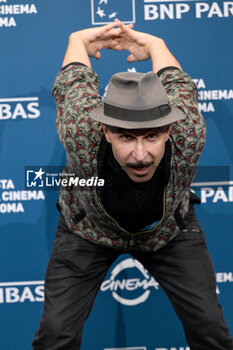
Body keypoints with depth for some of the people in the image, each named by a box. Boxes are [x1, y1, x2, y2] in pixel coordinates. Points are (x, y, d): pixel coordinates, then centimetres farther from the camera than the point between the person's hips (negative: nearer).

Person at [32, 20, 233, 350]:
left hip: (169, 230, 1)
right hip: (88, 229, -1)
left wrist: (154, 45, 9)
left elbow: (178, 85, -13)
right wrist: (79, 42, 8)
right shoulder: (81, 135, -39)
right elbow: (74, 83, -15)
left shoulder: (188, 137, -37)